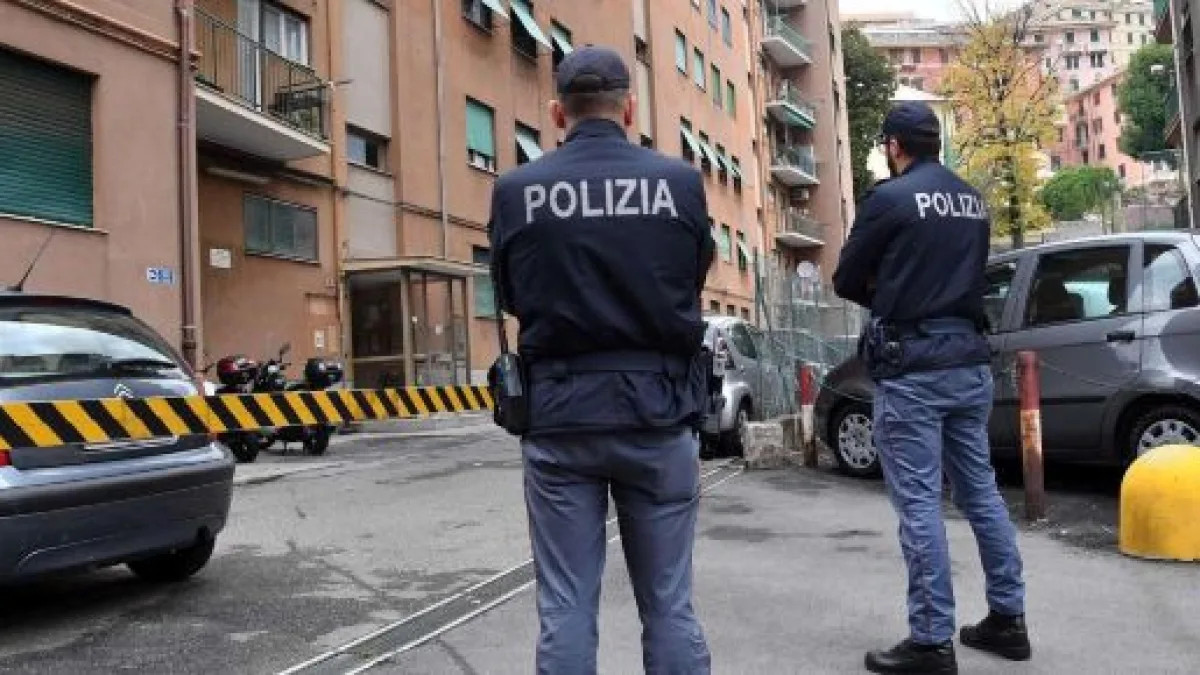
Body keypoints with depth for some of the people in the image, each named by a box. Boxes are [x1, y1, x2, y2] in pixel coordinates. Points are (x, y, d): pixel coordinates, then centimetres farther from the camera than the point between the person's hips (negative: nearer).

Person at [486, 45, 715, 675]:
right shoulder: (681, 181, -3)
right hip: (655, 408, 0)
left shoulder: (516, 190, -4)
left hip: (559, 411, 0)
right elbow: (692, 284, 9)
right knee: (668, 606, 10)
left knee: (565, 609, 8)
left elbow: (511, 300, 7)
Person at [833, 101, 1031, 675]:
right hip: (970, 359, 8)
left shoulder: (889, 197, -8)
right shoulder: (973, 201, 15)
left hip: (911, 366, -8)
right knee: (980, 490, 15)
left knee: (918, 503, -4)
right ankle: (1007, 618, 24)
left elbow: (846, 282, -1)